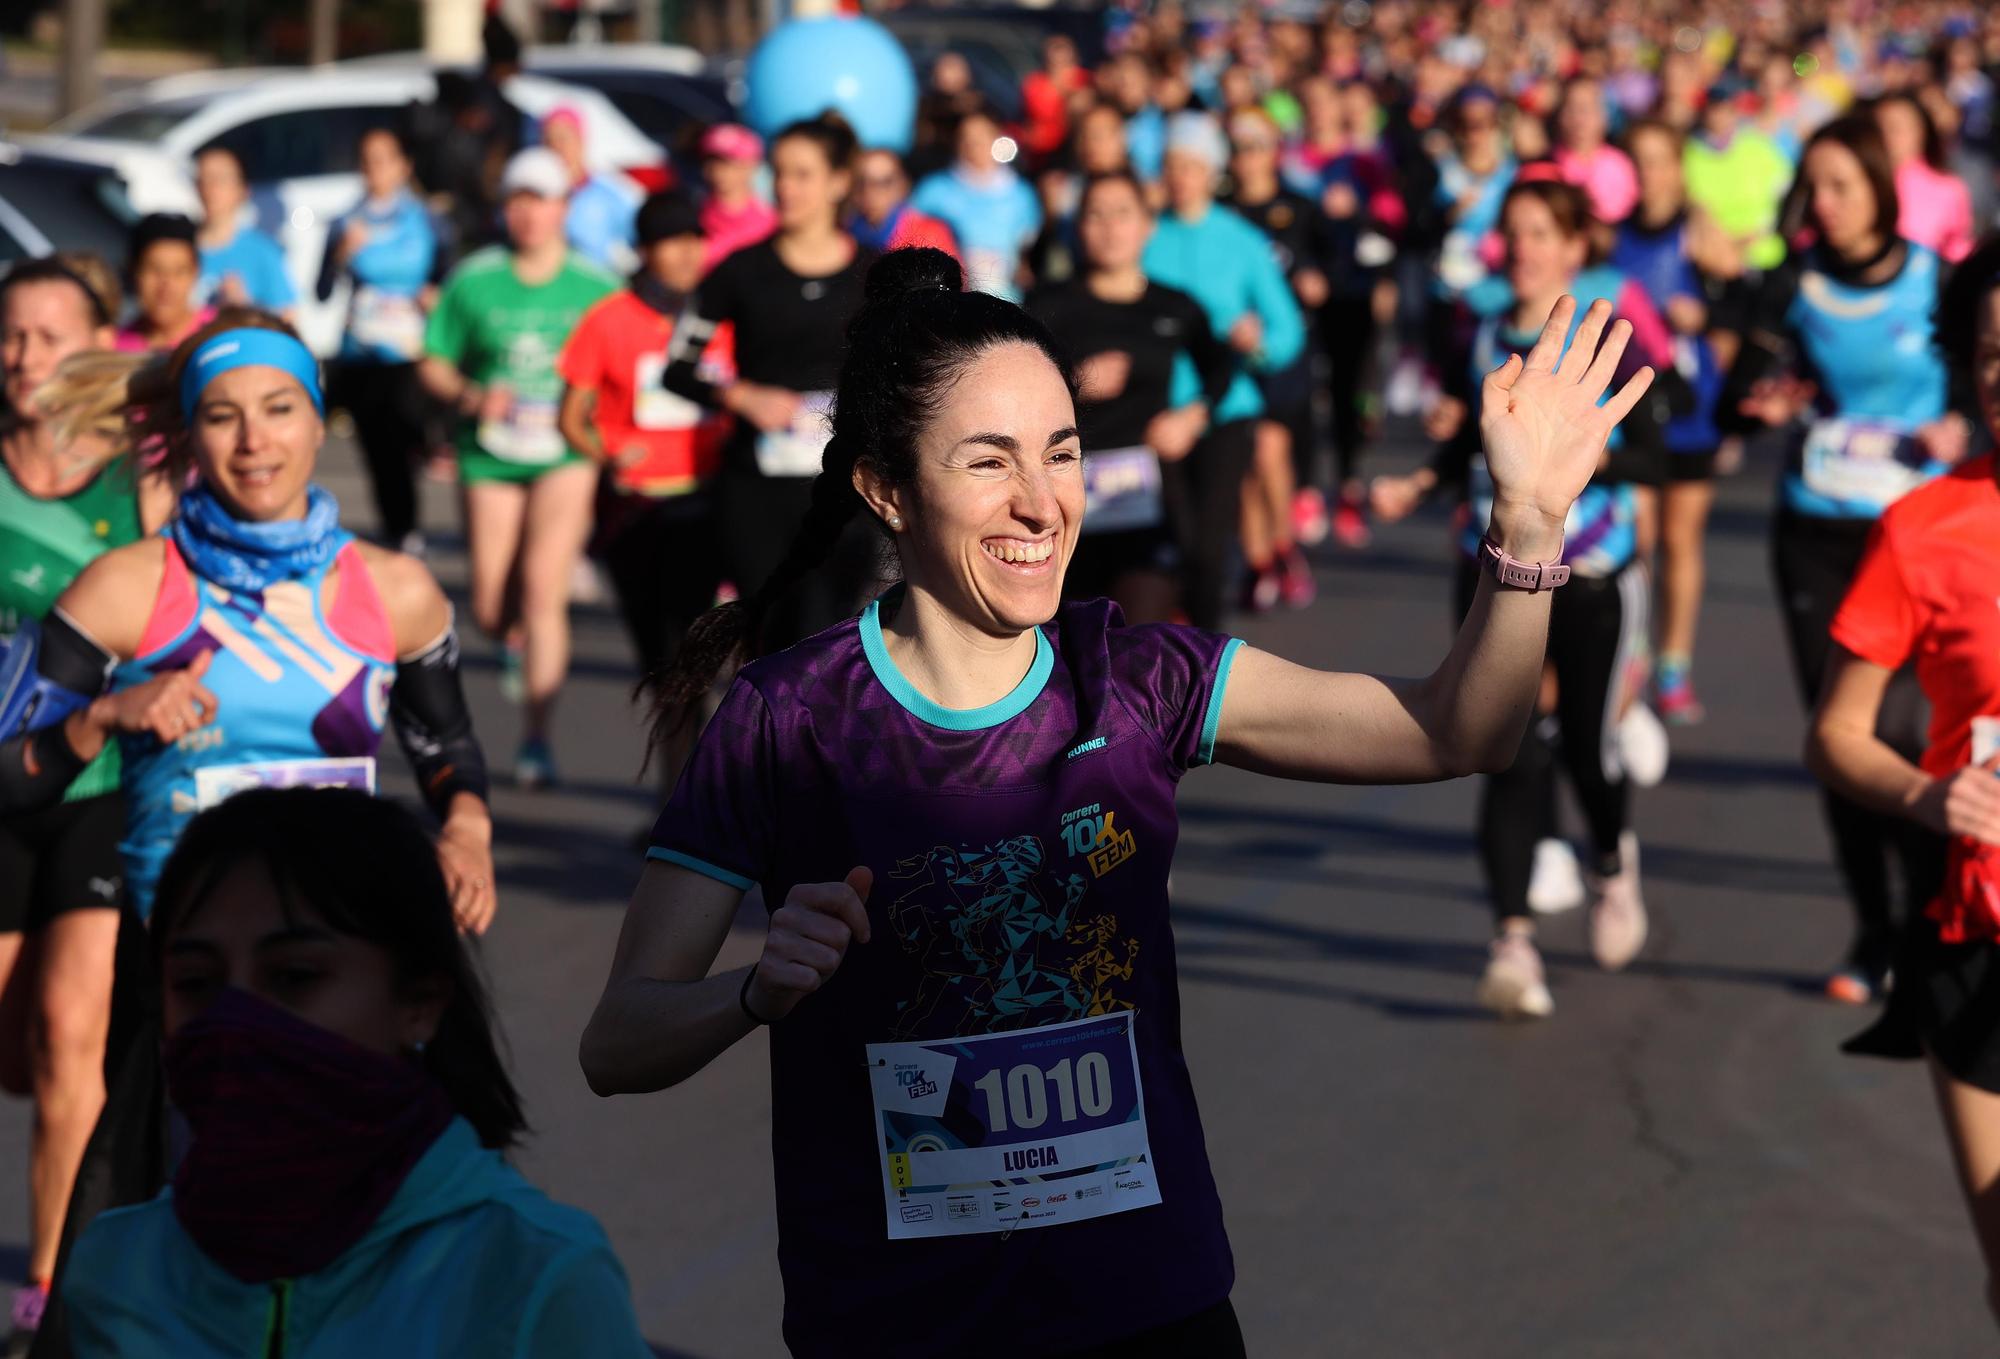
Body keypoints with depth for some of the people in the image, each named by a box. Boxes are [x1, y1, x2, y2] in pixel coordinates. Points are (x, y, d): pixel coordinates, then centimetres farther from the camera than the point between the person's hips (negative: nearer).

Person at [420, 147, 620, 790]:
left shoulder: (596, 286, 0)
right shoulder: (473, 281, 2)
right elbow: (433, 365, 7)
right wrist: (471, 397, -12)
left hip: (567, 453, -2)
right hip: (490, 453, 2)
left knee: (542, 586, -17)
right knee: (491, 609, 6)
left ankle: (535, 738, -11)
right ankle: (519, 642, 45)